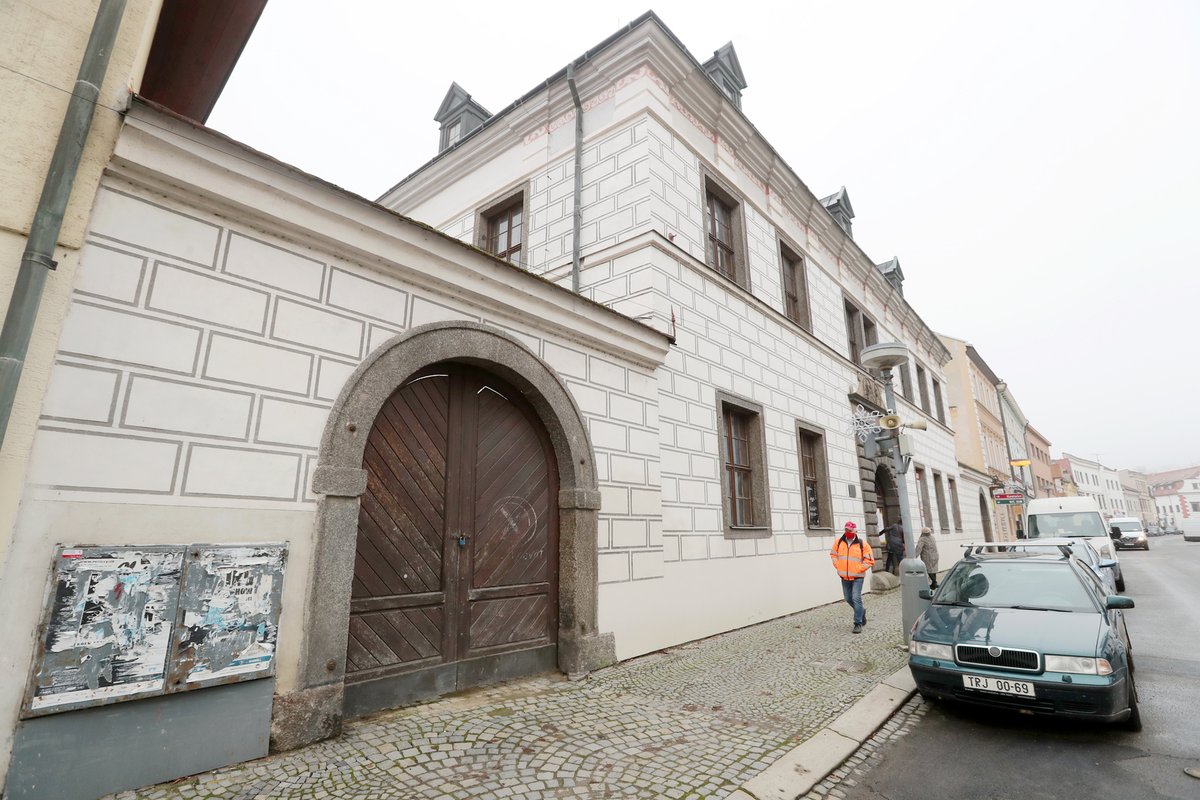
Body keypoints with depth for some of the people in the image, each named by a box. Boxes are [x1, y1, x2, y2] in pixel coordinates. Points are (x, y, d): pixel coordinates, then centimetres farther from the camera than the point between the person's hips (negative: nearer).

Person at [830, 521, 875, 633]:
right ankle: (861, 611, 40)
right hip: (844, 576, 5)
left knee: (856, 598, -10)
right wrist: (838, 566, 6)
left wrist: (858, 569, -10)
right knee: (848, 598, 14)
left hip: (857, 576, -5)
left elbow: (870, 561, -6)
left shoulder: (862, 544, -9)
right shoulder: (838, 542, 1)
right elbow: (833, 554, 16)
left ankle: (858, 623, -1)